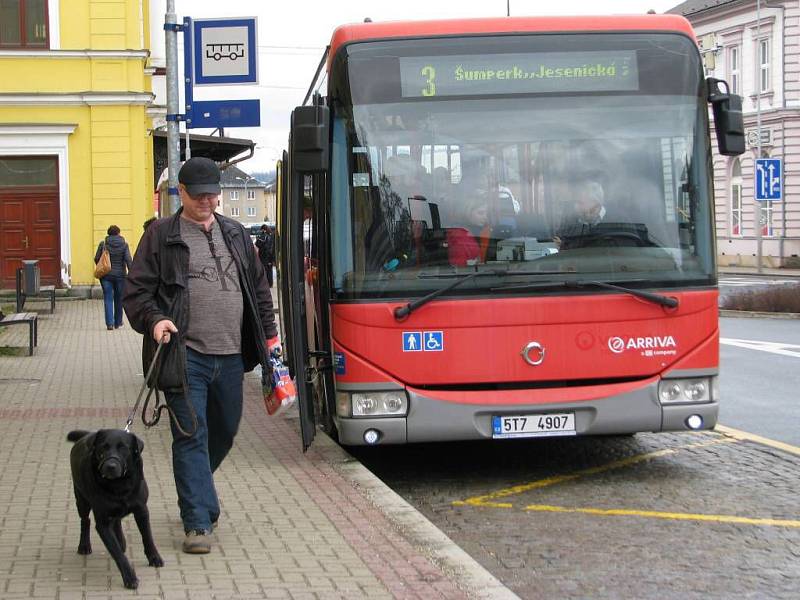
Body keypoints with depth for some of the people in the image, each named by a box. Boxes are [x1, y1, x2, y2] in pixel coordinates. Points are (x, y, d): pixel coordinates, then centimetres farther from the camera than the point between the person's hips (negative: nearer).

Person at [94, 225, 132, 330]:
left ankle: (110, 323, -10)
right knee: (119, 299, 14)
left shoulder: (103, 244, -2)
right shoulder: (124, 244, -3)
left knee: (108, 299, 1)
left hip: (106, 275, -1)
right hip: (120, 275, 1)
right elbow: (128, 260, -11)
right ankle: (118, 323, 24)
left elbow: (96, 259, 0)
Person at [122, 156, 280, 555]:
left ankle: (195, 494, 38)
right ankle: (198, 523, -6)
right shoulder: (161, 235, 2)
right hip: (185, 354, -5)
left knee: (225, 431, 14)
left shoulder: (235, 234, 16)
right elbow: (136, 293, 0)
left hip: (230, 356, 5)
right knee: (191, 435, -8)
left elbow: (258, 287, 22)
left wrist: (269, 334, 17)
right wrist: (154, 320, -18)